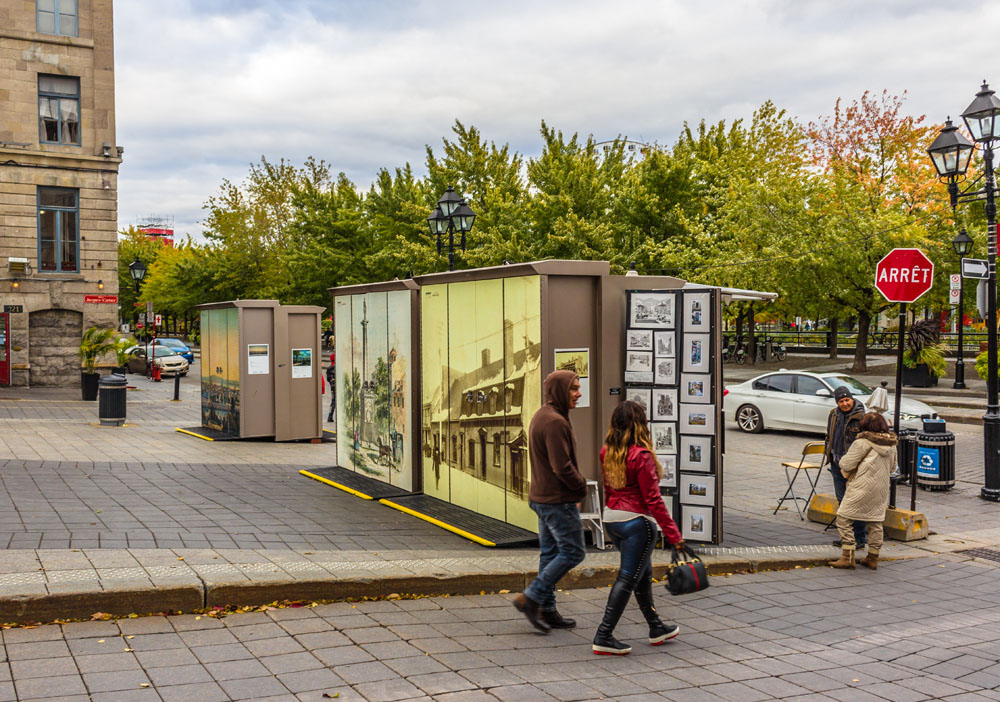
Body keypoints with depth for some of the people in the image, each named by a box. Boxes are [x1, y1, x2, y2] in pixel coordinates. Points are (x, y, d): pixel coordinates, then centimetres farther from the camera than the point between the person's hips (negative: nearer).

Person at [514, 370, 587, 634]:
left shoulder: (540, 417, 14)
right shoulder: (555, 422, -20)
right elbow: (562, 466, -23)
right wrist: (581, 487, -7)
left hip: (542, 497, 10)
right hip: (558, 500, -10)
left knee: (550, 553, 14)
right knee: (573, 552, -3)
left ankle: (547, 610, 19)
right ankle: (531, 598, -3)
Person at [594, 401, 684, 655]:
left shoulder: (607, 453, 4)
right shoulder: (641, 456, -18)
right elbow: (652, 499, -17)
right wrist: (673, 534, -12)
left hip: (612, 518, 8)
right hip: (636, 521, -8)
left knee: (643, 574, 21)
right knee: (627, 578, -1)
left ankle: (656, 628, 34)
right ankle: (604, 637, -1)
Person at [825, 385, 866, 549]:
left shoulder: (861, 417, -13)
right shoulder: (834, 414, 9)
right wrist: (829, 455, 17)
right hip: (837, 463, 7)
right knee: (842, 500, 14)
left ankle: (859, 539, 3)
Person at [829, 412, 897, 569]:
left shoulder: (862, 443, -14)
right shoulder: (891, 445, 6)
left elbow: (846, 464, -12)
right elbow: (892, 467, 19)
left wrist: (843, 460, 9)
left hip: (862, 488, -7)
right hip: (881, 489, 7)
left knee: (844, 518, 1)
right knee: (875, 523, 15)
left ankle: (848, 556, -4)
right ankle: (873, 558, 20)